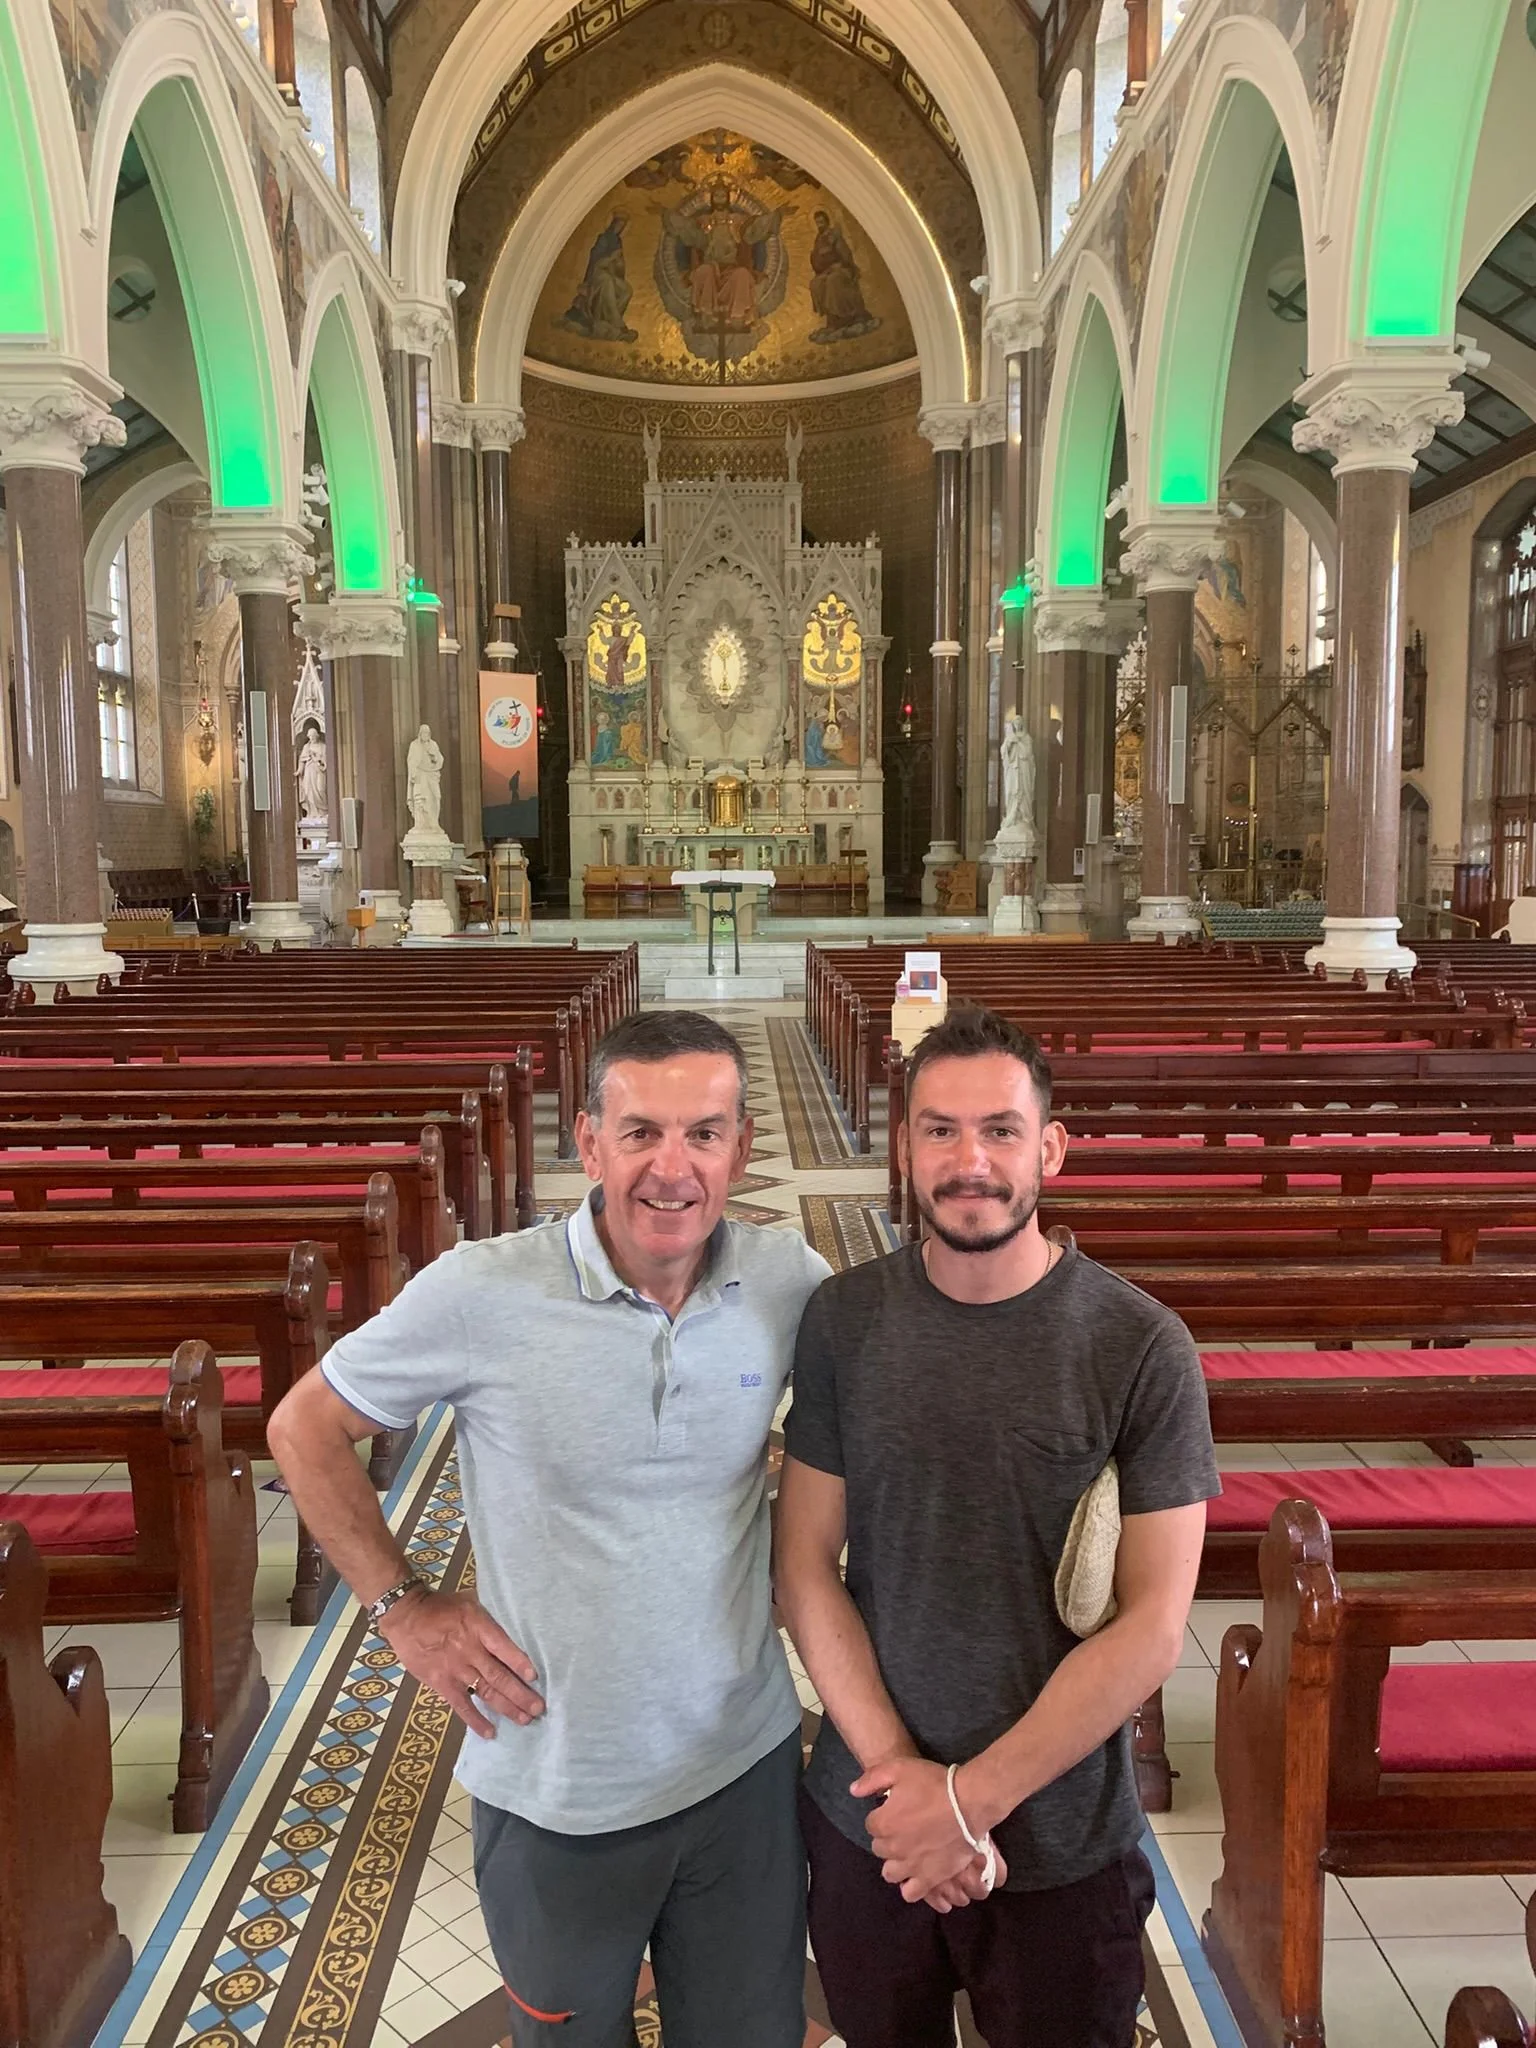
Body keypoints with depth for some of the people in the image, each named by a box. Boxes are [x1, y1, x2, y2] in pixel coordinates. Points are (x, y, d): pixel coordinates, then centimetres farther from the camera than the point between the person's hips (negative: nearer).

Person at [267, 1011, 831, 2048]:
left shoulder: (791, 1281, -13)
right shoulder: (478, 1292, -21)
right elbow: (307, 1429, -5)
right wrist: (403, 1606, -7)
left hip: (748, 1765, 2)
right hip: (555, 1789, -1)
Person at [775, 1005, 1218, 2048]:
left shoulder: (1142, 1347, -17)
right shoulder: (844, 1319, -9)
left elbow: (1154, 1626, -16)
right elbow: (806, 1565, -5)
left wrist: (971, 1797, -15)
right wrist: (899, 1771, -12)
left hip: (1063, 1844, -2)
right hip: (866, 1817, 2)